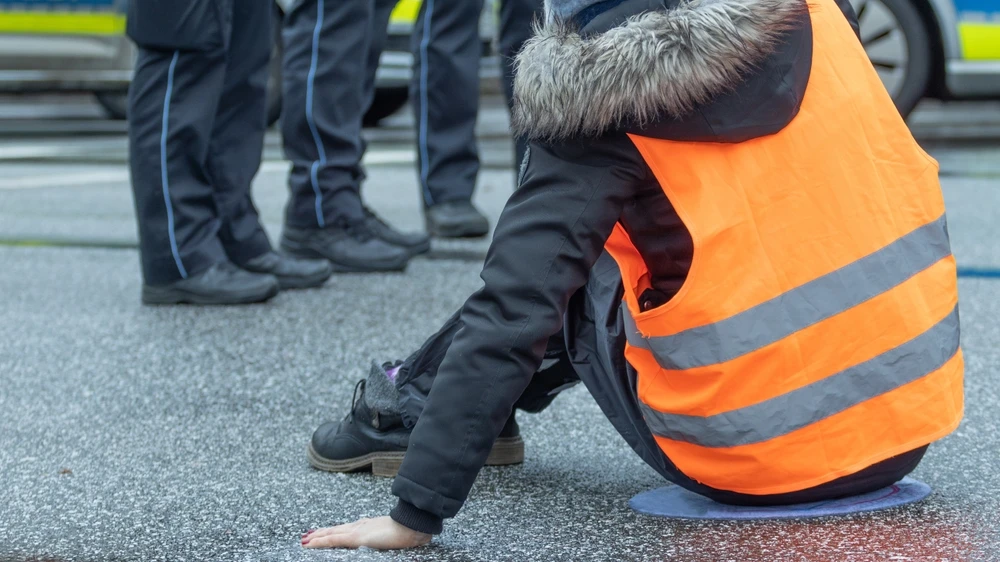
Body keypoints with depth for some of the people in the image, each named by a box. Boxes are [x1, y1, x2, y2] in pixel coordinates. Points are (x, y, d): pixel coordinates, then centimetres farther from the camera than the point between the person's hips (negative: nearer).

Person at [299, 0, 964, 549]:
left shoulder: (593, 113, -11)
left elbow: (510, 315, -17)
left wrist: (415, 515, -16)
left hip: (754, 464, -5)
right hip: (912, 427, 5)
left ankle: (416, 408, 32)